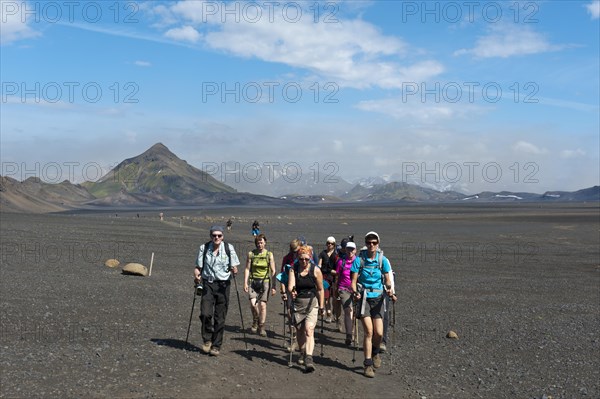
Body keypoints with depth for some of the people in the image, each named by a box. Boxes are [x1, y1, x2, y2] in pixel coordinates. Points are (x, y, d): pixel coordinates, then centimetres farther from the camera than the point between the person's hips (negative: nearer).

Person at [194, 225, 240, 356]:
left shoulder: (229, 248, 1)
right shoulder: (204, 248, 2)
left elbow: (234, 267, 3)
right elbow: (198, 267, 4)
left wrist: (234, 270, -20)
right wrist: (197, 276, -16)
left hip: (223, 285, 0)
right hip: (208, 283, 0)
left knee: (220, 317, 3)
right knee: (205, 313, -13)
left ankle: (216, 346, 17)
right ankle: (207, 340, 12)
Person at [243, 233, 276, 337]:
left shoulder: (269, 255, 1)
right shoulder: (251, 254, 4)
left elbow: (273, 271, 3)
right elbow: (247, 269, 7)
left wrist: (273, 286, -1)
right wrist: (245, 283, -1)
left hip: (265, 282, -1)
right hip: (253, 281, 1)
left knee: (262, 305, -6)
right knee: (253, 304, -11)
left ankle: (261, 327, 9)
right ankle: (255, 322, 18)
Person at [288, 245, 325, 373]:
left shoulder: (315, 270, -6)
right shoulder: (293, 269, -3)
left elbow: (320, 289, 2)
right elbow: (290, 286, -14)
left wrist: (321, 307, 4)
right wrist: (292, 291, -38)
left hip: (312, 302, -2)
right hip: (297, 302, 3)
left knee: (309, 330, -17)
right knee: (299, 331, 13)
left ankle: (309, 359, -23)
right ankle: (302, 354, 34)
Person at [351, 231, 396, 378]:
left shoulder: (383, 260, 0)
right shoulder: (359, 260, -5)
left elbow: (387, 279, 2)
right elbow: (353, 280, -5)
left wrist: (389, 291, -18)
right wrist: (355, 292, -24)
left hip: (378, 298, 2)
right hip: (364, 298, -2)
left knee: (379, 333, -2)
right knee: (369, 332, -9)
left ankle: (375, 352, 31)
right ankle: (368, 364, 3)